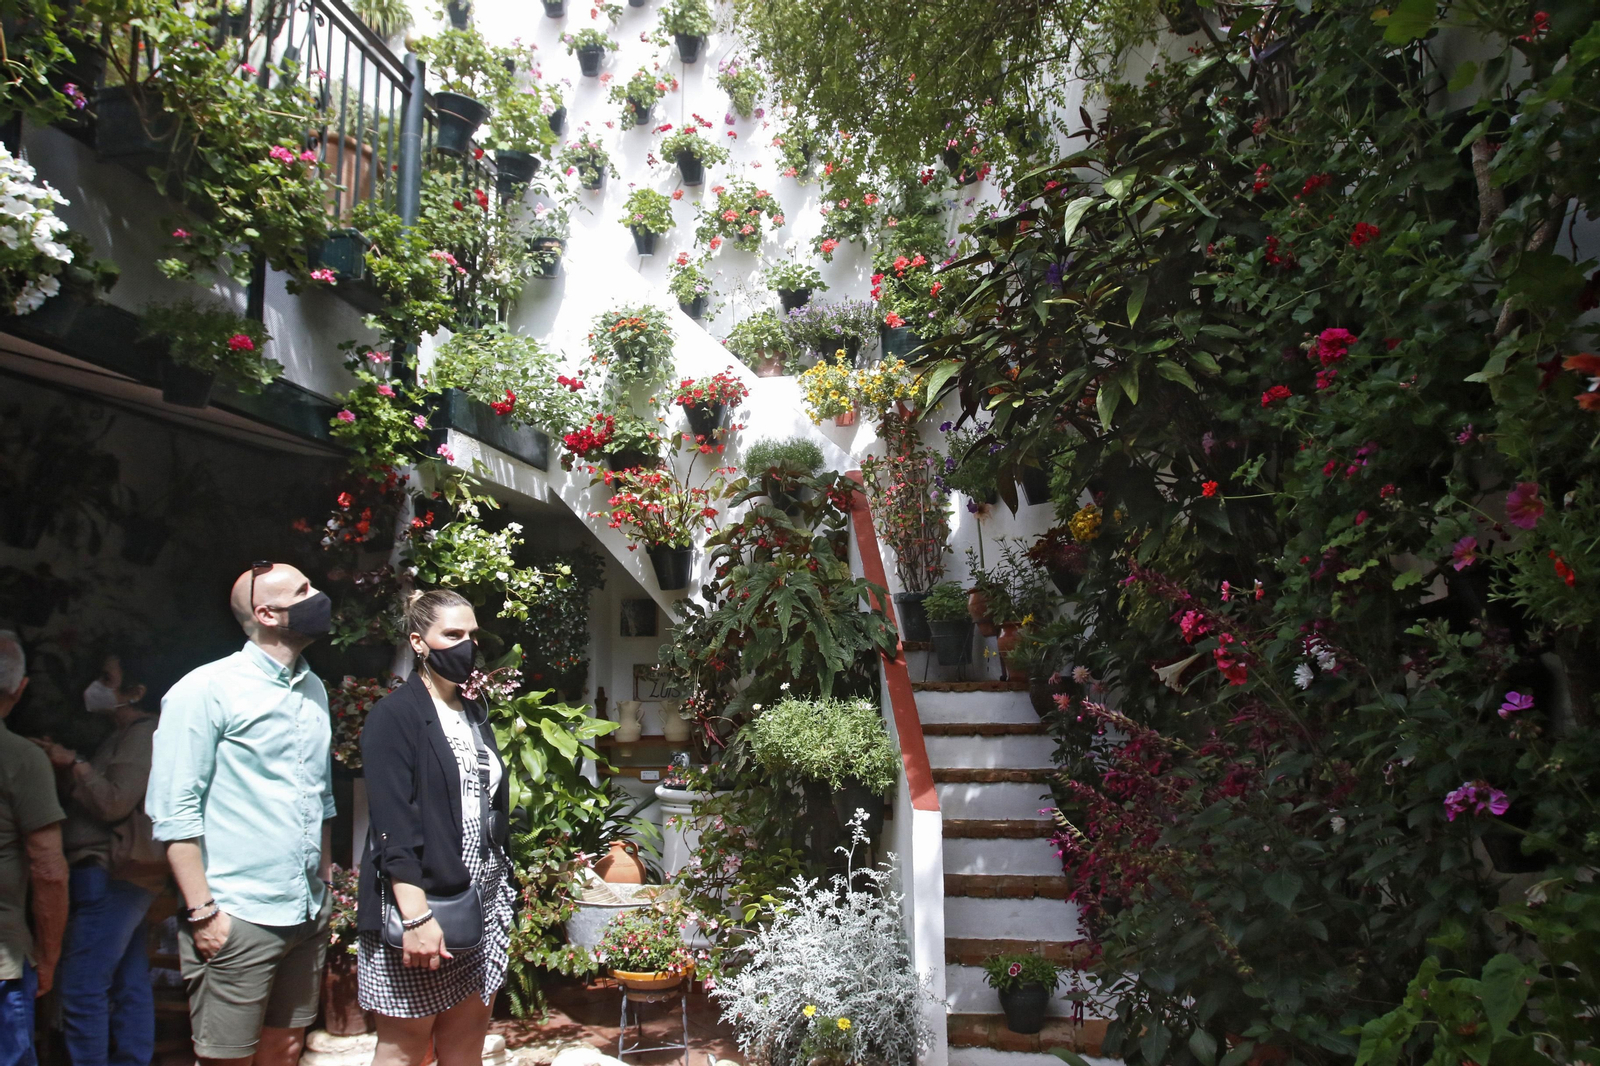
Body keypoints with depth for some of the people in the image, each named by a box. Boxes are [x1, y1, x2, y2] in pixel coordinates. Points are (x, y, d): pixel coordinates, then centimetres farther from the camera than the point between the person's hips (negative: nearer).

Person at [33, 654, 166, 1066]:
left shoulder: (143, 732, -11)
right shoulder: (124, 735, 21)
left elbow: (114, 804, -17)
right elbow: (99, 802, 19)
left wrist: (73, 764, -9)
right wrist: (65, 766, 7)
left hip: (110, 874, -10)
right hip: (123, 875, 10)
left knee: (82, 986, -8)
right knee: (129, 984, 12)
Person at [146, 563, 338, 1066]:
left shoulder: (313, 690, 12)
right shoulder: (206, 689, -10)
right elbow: (173, 810, -12)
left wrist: (325, 885, 14)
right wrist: (203, 911, -14)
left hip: (309, 913, 6)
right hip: (238, 918, -6)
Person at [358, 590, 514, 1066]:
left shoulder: (475, 714, 14)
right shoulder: (393, 716, -8)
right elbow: (393, 825, -15)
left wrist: (504, 895, 16)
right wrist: (416, 916, -22)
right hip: (421, 903, -6)